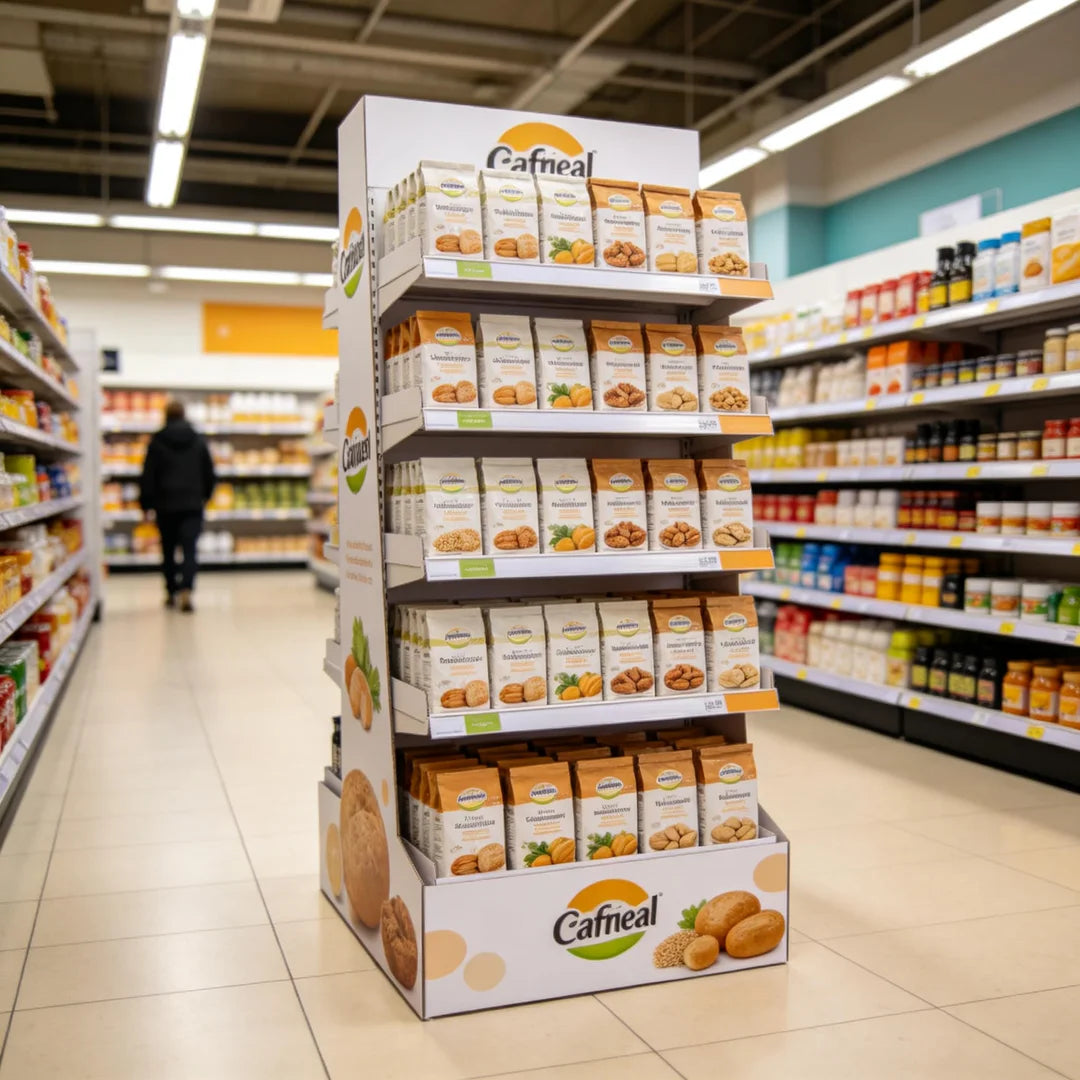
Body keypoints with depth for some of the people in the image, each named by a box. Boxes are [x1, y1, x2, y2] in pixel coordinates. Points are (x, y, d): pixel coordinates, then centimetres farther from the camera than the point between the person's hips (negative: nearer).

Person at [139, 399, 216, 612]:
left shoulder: (157, 442, -2)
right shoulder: (198, 441, 4)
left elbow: (148, 476, -1)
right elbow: (209, 473, 10)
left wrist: (147, 504, 5)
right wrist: (205, 496, 25)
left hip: (166, 504, 0)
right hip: (192, 504, 0)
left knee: (168, 549, 13)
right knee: (189, 548, -5)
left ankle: (171, 593, 20)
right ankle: (186, 591, -23)